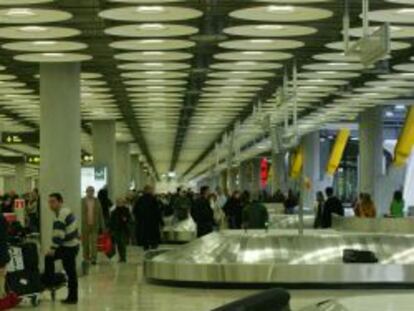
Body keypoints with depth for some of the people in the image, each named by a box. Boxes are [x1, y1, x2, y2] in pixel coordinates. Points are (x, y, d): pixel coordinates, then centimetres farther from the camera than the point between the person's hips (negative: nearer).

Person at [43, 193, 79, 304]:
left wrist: (53, 248, -20)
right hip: (72, 244, 10)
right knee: (49, 258, 14)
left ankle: (72, 298, 2)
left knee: (70, 272, -3)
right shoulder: (66, 211, 13)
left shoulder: (61, 215, -19)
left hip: (69, 246, -10)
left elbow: (59, 234, -24)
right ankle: (49, 281, 16)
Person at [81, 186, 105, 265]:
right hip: (85, 225, -1)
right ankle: (86, 258, 18)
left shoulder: (97, 201, 6)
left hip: (94, 225, 1)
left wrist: (102, 225, 5)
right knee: (85, 243, 6)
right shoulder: (82, 201, -1)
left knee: (94, 242, -6)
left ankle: (93, 258, -6)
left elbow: (100, 213, 8)